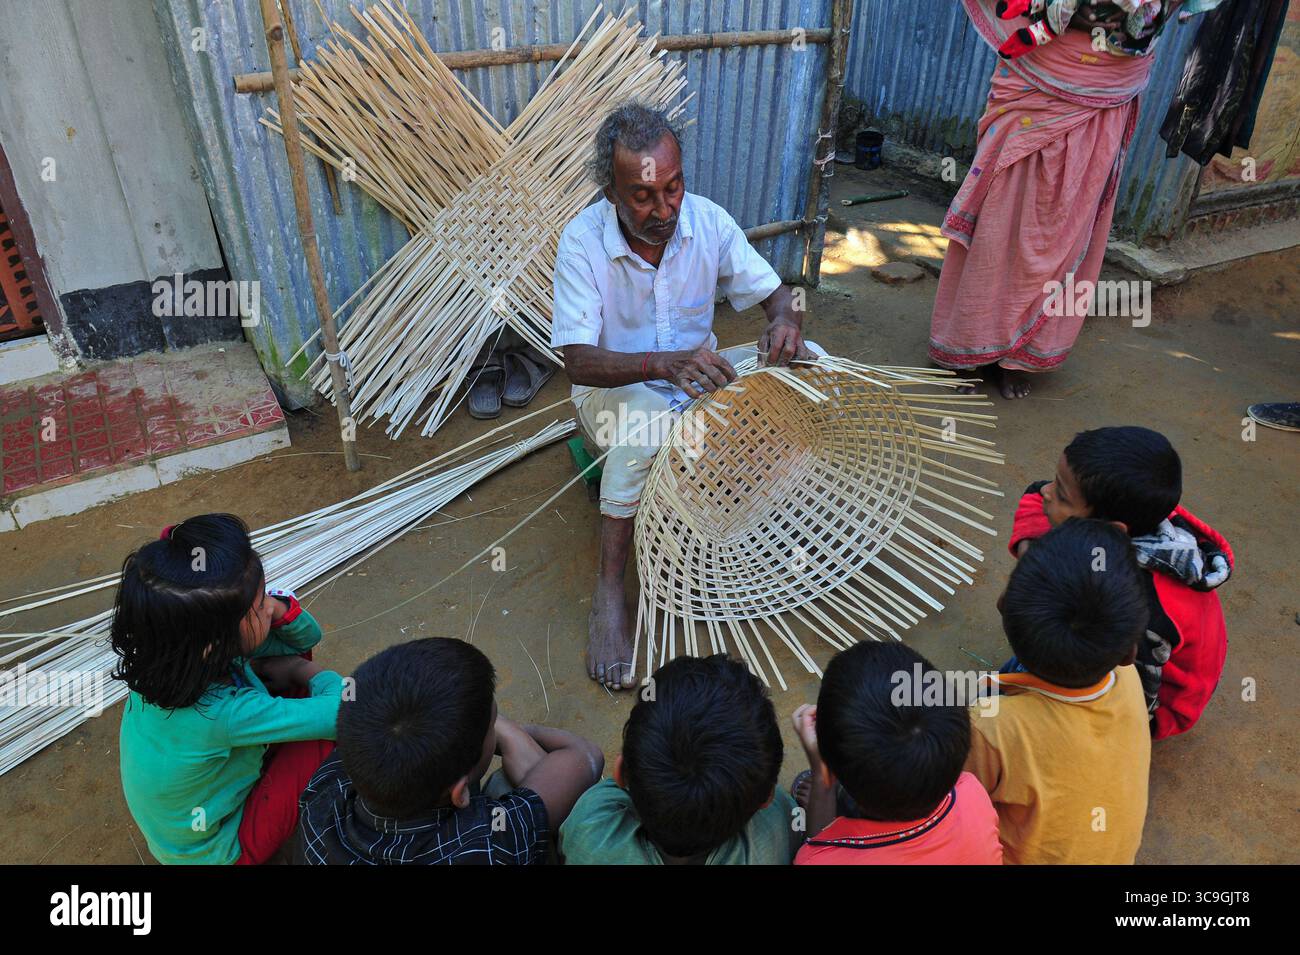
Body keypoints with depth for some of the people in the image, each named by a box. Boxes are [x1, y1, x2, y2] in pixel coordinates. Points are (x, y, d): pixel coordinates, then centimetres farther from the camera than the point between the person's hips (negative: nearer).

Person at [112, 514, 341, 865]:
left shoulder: (170, 655, -19)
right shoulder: (223, 714, -41)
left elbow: (307, 636, -8)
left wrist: (276, 606, -31)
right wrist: (302, 671, -14)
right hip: (216, 847, -7)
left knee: (294, 653, -3)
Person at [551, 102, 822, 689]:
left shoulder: (707, 220, -12)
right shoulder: (583, 240, -21)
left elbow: (774, 293, -4)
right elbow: (578, 362, -28)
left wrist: (785, 321, -31)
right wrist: (661, 364, -47)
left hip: (698, 371, 4)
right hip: (614, 387, -4)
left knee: (811, 360, -16)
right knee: (645, 426, -40)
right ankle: (608, 593, -25)